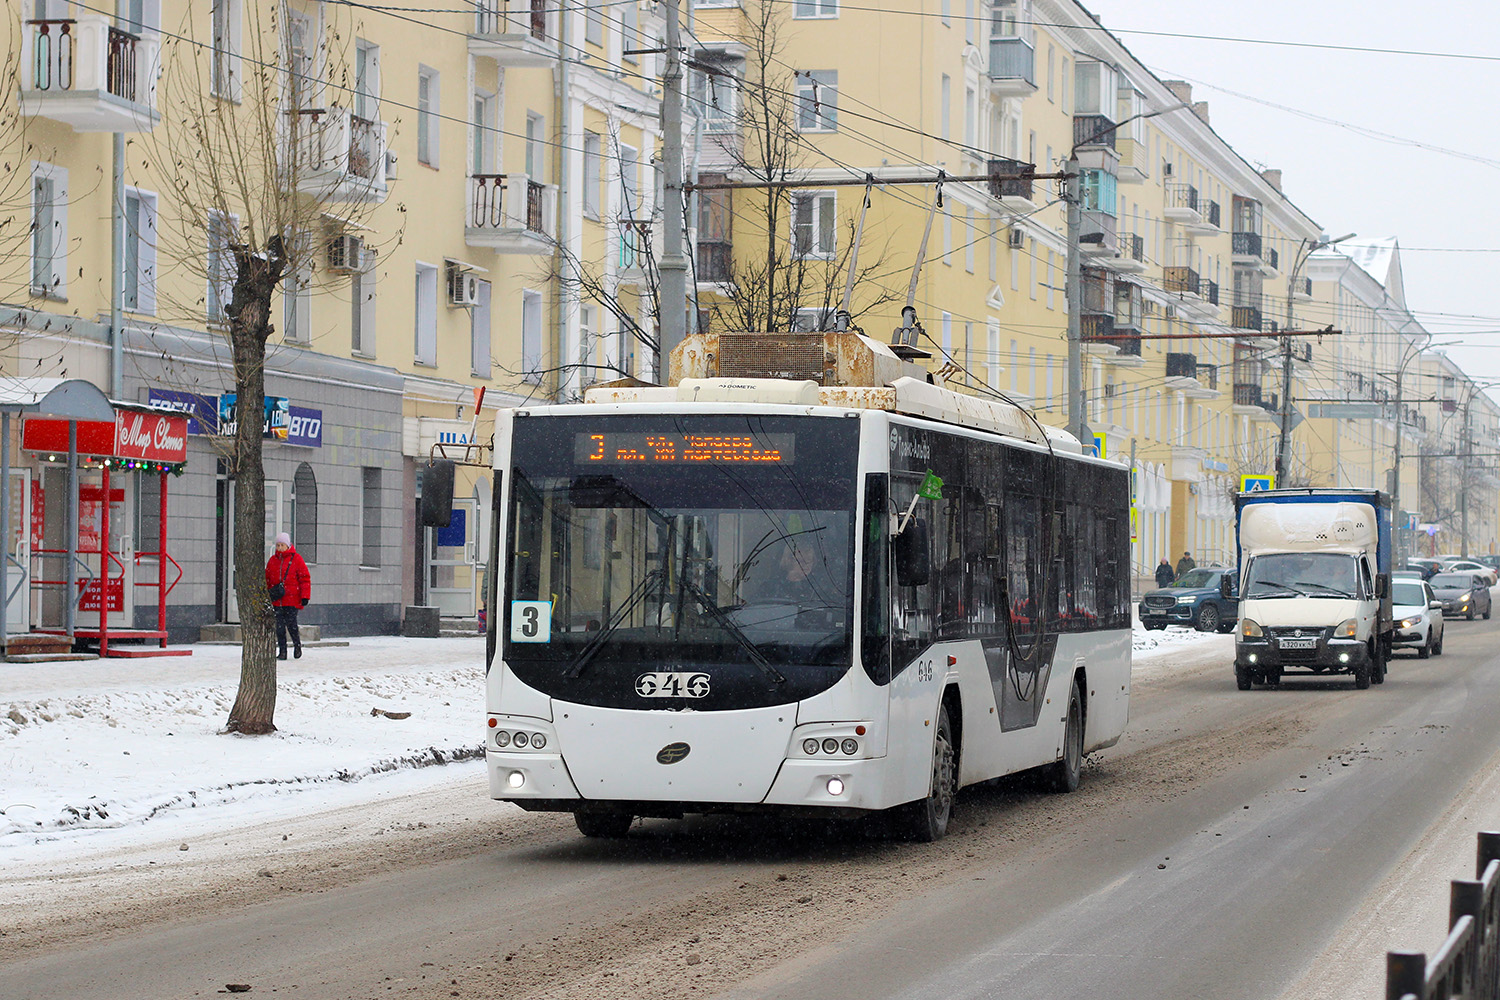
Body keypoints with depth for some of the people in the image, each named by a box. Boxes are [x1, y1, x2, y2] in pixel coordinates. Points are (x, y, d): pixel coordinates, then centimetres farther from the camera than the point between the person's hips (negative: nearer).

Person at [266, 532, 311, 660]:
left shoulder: (296, 559, -1)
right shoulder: (272, 560, 11)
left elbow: (305, 579, -1)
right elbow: (267, 579, 20)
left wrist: (305, 596, -7)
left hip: (292, 600, -4)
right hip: (277, 601, 4)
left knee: (291, 624, -6)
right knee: (279, 627, 1)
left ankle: (297, 646, 19)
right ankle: (282, 651, 8)